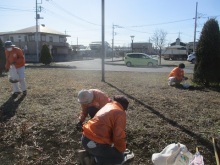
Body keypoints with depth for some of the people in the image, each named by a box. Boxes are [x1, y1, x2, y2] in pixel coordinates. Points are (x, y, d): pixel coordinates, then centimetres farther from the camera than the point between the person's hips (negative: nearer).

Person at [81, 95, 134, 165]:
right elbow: (119, 136, -16)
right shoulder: (120, 113, -9)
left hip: (85, 139, 8)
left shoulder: (108, 105, 16)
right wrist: (122, 150, 5)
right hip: (96, 144, -8)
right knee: (120, 157, 10)